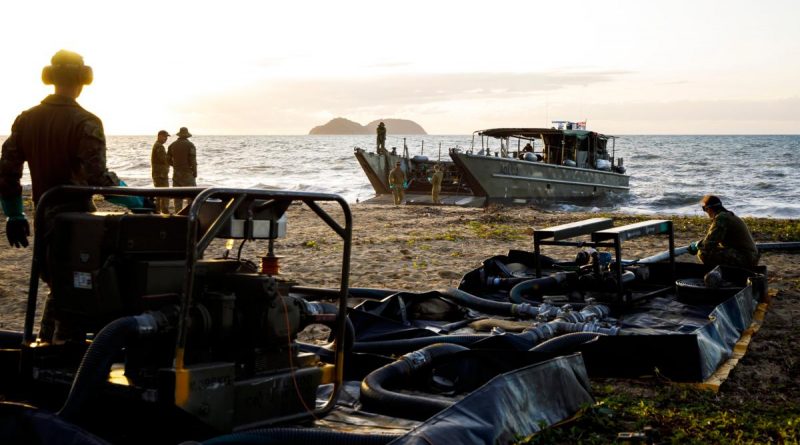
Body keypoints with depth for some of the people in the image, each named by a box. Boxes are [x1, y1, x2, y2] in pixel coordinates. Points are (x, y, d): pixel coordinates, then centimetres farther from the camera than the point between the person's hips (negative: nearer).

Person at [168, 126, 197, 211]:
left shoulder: (172, 145, 5)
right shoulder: (190, 145, -9)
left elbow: (168, 159, 8)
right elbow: (193, 160, -13)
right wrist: (195, 173, -4)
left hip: (176, 173, 5)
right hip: (187, 173, -5)